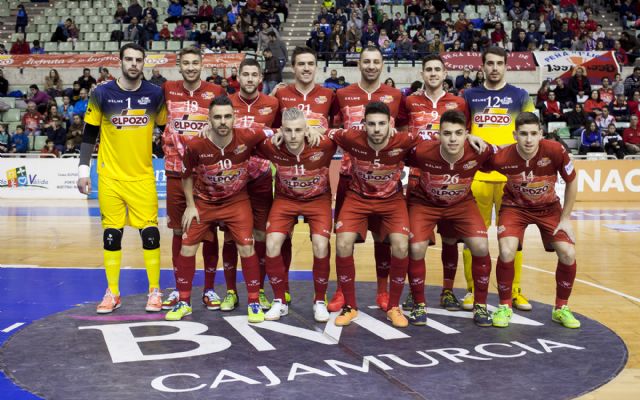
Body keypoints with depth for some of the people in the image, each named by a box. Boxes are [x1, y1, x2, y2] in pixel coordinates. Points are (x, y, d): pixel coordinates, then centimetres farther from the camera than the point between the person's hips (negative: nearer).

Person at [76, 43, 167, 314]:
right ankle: (112, 293, 16)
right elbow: (89, 135, 3)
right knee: (111, 233, 5)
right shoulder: (102, 94, -3)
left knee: (150, 232, -1)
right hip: (110, 176, 0)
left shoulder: (155, 94, -1)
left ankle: (155, 291, 12)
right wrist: (83, 170, -2)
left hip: (143, 177, 0)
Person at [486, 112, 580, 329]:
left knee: (568, 254, -12)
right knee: (507, 253, -23)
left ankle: (561, 308, 13)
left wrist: (565, 218, -7)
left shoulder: (555, 151, -26)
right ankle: (505, 306, 2)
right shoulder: (501, 158, -27)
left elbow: (571, 182, -8)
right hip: (515, 207, -1)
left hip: (549, 207, 1)